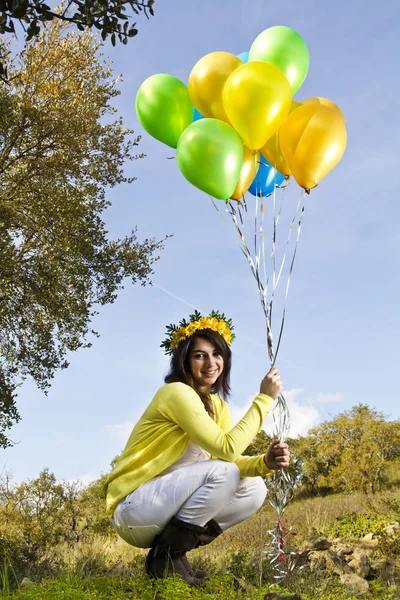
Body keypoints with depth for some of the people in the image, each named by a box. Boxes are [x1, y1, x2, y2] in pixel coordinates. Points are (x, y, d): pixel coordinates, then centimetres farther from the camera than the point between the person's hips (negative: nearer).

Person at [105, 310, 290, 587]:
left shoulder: (218, 405, 8)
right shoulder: (177, 392, -19)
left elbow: (234, 459, -1)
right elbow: (228, 450, -26)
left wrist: (265, 462, -21)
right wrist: (264, 398, -22)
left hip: (169, 503, 8)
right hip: (133, 509, -8)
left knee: (254, 489, -2)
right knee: (221, 472, -26)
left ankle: (173, 547, 5)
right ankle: (165, 557, -10)